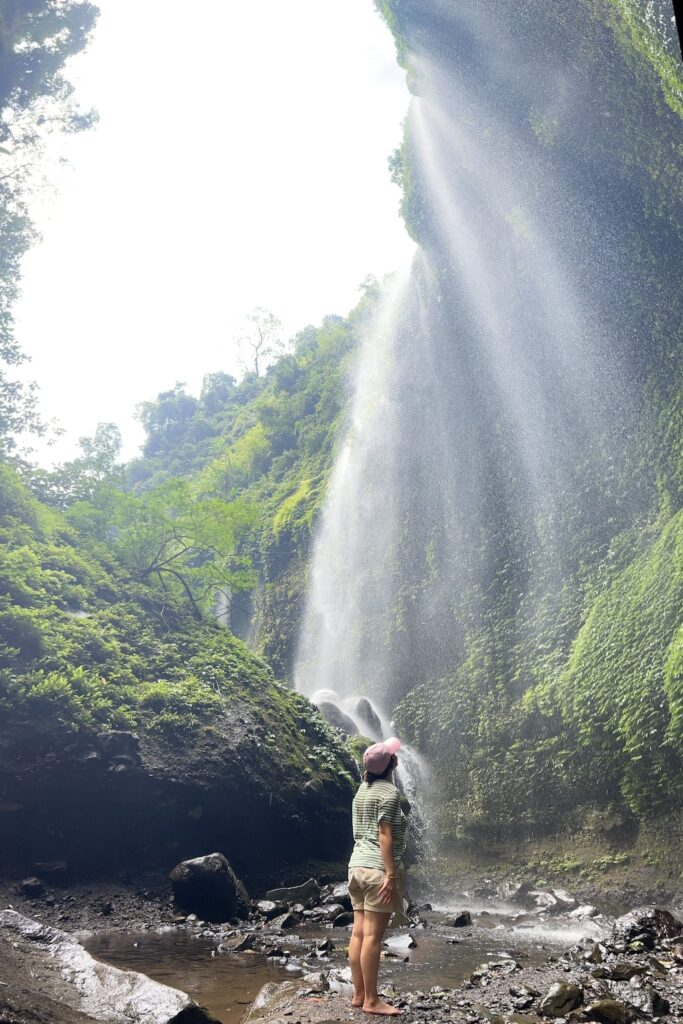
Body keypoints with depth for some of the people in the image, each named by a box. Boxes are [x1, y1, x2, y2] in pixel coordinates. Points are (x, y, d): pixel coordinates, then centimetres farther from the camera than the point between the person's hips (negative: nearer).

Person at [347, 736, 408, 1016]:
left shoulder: (363, 789, 13)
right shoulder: (389, 791, -12)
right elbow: (384, 835, -17)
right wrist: (391, 875, -17)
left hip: (358, 865, 8)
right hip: (378, 869, -8)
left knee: (359, 933, 9)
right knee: (372, 936, -4)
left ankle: (359, 994, 16)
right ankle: (371, 1000, 0)